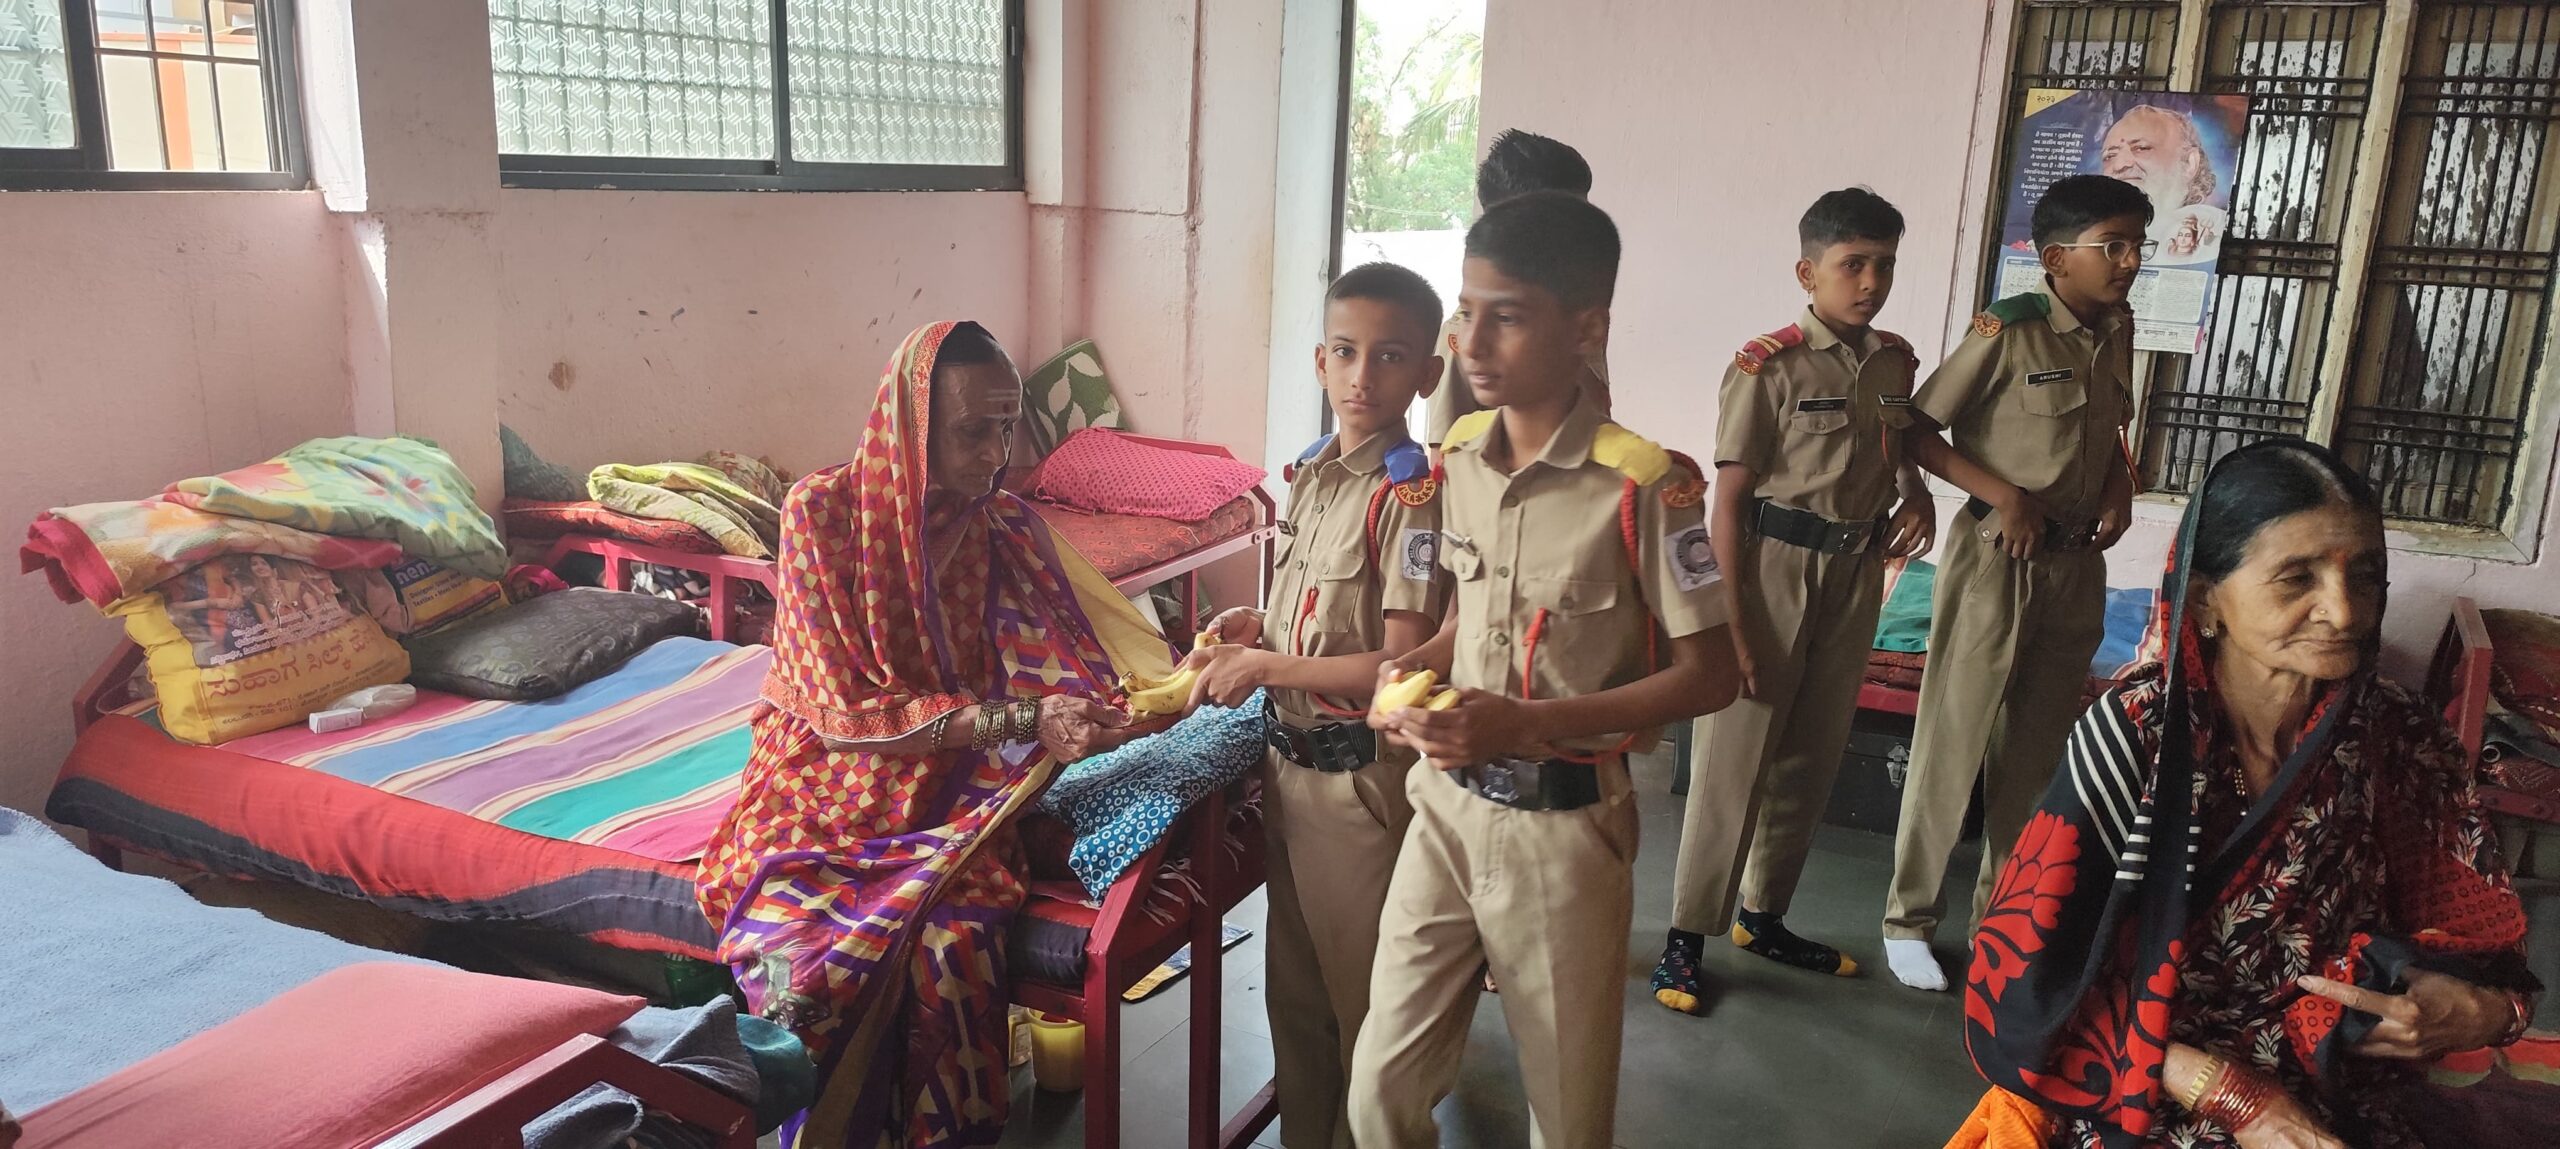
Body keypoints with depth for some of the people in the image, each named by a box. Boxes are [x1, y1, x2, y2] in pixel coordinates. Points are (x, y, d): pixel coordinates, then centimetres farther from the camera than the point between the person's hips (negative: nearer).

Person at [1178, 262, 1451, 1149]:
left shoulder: (1413, 496, -19)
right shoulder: (1310, 473, 5)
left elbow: (1398, 666, -22)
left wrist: (1266, 666, -16)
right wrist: (1257, 624, -1)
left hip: (1361, 776, -8)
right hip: (1288, 760, 8)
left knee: (1362, 996, 10)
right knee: (1293, 983, 21)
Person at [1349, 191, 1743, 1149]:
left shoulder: (1644, 486, -18)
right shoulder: (1456, 457, 2)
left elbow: (1707, 675, -14)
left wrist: (1526, 724, -22)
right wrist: (1412, 670, -7)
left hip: (1565, 824, -5)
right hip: (1446, 802, 5)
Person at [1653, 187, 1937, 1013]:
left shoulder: (1894, 361, 6)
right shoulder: (1770, 366, -13)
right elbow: (1729, 502, -13)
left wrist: (1916, 490, 1)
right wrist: (1734, 625, -17)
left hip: (1856, 573, 6)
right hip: (1775, 569, -6)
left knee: (1813, 756, 15)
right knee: (1735, 758, -1)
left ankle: (1764, 917, 31)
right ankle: (1687, 936, 10)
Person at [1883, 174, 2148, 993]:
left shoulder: (2118, 332, 7)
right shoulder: (2008, 332, -13)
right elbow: (1917, 430, -12)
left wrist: (2119, 491, 0)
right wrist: (2003, 493, -19)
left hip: (2077, 564, 7)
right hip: (1998, 557, -6)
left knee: (2036, 749, 13)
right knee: (1952, 742, -1)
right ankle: (1908, 918, 12)